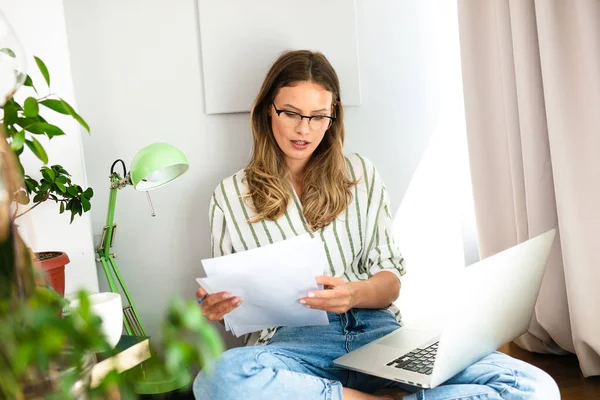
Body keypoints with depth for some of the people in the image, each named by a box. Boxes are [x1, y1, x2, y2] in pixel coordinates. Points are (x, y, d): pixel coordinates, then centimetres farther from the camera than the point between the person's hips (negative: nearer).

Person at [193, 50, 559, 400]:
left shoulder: (361, 176, 13)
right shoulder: (231, 195, 9)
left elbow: (390, 282, 9)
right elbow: (230, 299, 12)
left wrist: (355, 294, -15)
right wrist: (215, 309, -13)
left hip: (376, 330, 1)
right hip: (293, 342, 0)